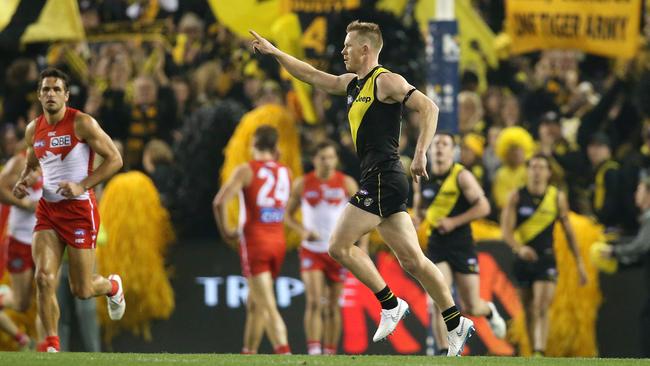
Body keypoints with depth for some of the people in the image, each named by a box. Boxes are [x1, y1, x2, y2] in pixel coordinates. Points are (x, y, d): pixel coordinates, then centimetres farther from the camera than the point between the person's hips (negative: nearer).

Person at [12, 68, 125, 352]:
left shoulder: (82, 123, -11)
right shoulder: (33, 130, 7)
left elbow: (114, 159, -10)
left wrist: (82, 186, -19)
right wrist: (23, 180, 3)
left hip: (79, 209, -4)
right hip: (48, 209, 4)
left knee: (81, 290, 2)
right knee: (43, 276, -15)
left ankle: (112, 286, 39)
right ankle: (51, 344, -5)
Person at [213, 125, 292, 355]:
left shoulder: (246, 170, -7)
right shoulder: (285, 172, 8)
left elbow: (220, 202, -19)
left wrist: (225, 231, -2)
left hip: (254, 241, -5)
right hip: (277, 240, 5)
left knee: (268, 306, -12)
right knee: (254, 303, 19)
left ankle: (284, 352, -26)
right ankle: (249, 352, 25)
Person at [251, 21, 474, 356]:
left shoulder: (386, 81, -7)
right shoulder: (352, 83, 18)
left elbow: (428, 107, -15)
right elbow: (313, 76, 30)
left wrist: (420, 154, -22)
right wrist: (274, 53, 28)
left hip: (383, 179, -9)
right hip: (376, 181, 9)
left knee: (339, 246, -8)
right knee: (412, 260, 6)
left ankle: (390, 304, -2)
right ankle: (456, 324, 6)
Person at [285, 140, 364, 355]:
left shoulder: (347, 184, -1)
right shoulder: (302, 184, 0)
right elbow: (287, 214, 9)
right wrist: (303, 231, -11)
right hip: (311, 251, -1)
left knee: (333, 307, 6)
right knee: (314, 302, -16)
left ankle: (330, 354, 15)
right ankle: (313, 352, -21)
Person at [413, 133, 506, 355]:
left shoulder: (461, 176, -8)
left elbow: (483, 207, -12)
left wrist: (454, 222, -18)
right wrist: (417, 218, 1)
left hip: (461, 245, -3)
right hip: (436, 246, 3)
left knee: (470, 308, 3)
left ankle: (490, 311, 40)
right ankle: (444, 353, -10)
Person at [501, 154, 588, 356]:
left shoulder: (557, 197, 1)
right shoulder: (517, 197, -1)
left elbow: (568, 231, 9)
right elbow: (506, 230, -8)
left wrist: (579, 263, 10)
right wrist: (519, 248, -28)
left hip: (546, 258, -1)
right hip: (524, 258, 1)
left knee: (542, 308, -16)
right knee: (529, 311, 9)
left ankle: (539, 354, -26)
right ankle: (534, 351, 20)